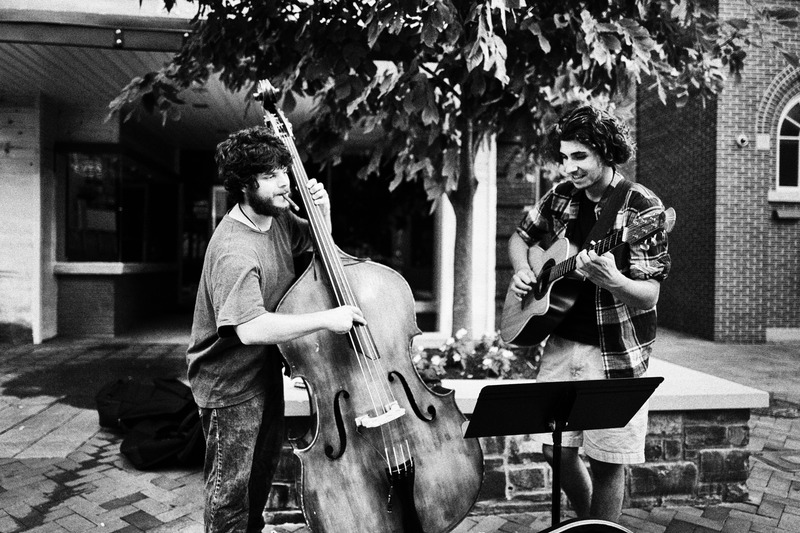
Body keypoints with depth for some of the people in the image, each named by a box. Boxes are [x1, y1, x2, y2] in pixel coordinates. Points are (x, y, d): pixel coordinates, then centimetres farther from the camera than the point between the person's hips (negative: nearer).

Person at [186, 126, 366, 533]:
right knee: (231, 489, 8)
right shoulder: (233, 251, -31)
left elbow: (315, 241, 16)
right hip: (231, 382, -9)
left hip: (267, 370, 9)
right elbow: (251, 328, -41)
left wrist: (322, 212, -6)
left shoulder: (278, 216, -4)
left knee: (265, 466, 27)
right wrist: (325, 318, -39)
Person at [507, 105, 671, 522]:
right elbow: (520, 237, 19)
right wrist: (521, 271, -1)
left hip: (616, 353, -5)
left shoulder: (642, 208, -13)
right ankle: (586, 521, 37)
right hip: (563, 341, 5)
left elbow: (649, 297, -17)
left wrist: (612, 280, -37)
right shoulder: (562, 195, 4)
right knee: (556, 450, 10)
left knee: (606, 461, 4)